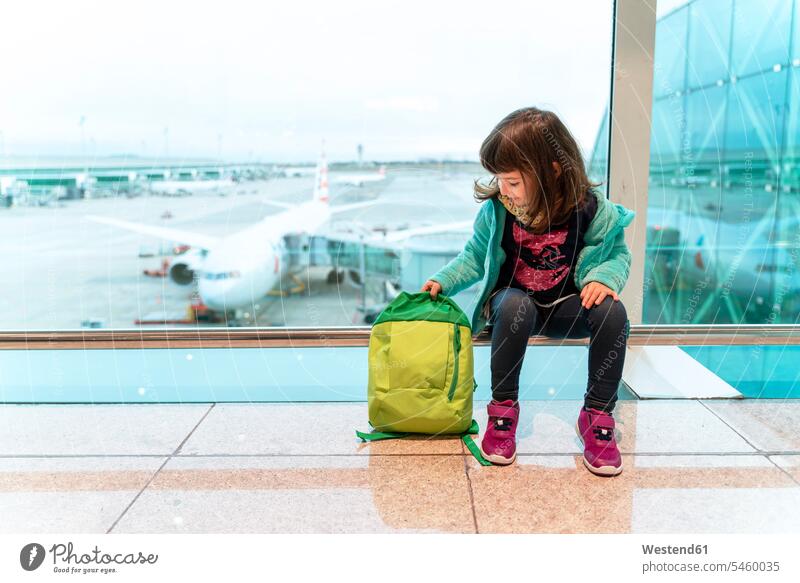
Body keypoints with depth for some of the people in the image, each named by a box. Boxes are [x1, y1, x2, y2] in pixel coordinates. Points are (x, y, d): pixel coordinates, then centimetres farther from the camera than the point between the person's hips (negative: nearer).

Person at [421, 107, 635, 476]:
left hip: (567, 304, 1)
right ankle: (503, 407, -18)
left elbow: (618, 253, -1)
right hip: (513, 298, 0)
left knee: (612, 313, -31)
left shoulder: (591, 209, -15)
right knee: (515, 307, -39)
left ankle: (597, 416, -13)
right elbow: (476, 256, 4)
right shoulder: (496, 210, -12)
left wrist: (605, 277, -22)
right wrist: (443, 281, -10)